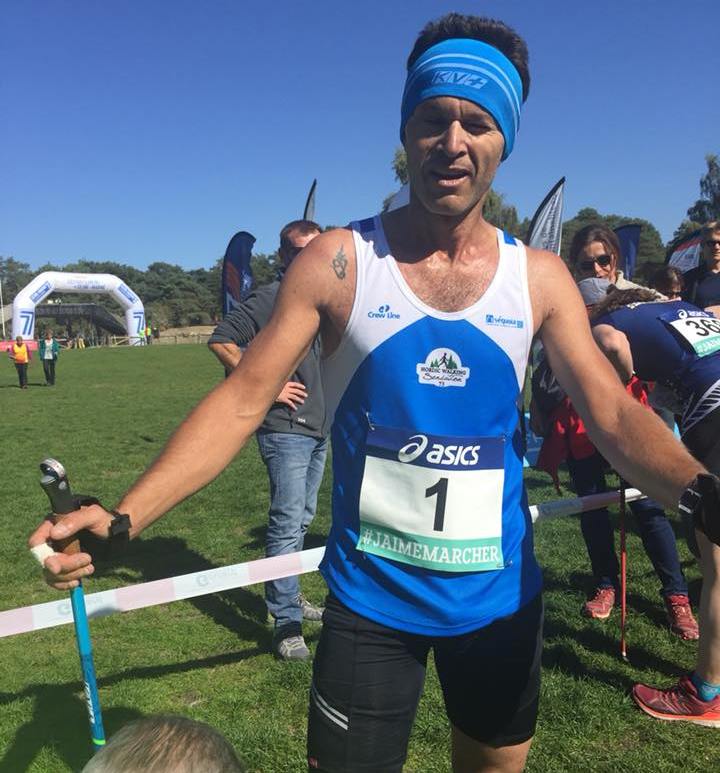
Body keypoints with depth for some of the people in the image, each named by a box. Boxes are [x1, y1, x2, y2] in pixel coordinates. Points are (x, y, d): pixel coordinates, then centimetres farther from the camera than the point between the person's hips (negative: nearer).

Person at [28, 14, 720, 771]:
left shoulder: (540, 277, -4)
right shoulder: (338, 262, -11)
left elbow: (613, 414, -7)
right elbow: (243, 399, -14)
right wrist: (122, 519, -24)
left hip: (499, 595, 3)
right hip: (371, 598, -2)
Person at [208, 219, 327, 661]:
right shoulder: (271, 298, -10)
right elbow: (222, 341, -17)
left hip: (321, 429, 8)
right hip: (286, 429, -8)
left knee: (302, 519, 17)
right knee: (287, 524, -7)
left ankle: (288, 597, 33)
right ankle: (287, 623, 1)